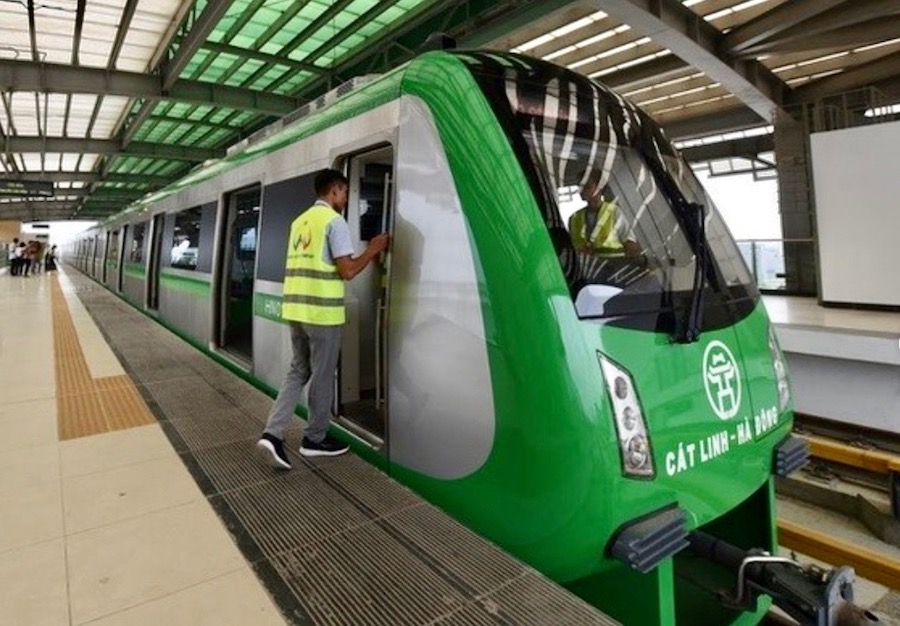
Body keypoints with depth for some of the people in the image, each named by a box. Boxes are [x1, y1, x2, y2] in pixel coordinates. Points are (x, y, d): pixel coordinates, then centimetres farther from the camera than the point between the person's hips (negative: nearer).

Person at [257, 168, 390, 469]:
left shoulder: (300, 221, 16)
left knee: (298, 371, 16)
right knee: (322, 377, 7)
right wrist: (372, 249, -1)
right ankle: (315, 439, 21)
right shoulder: (334, 221, -9)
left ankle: (273, 433, 7)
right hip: (322, 311, -7)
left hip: (295, 308, 8)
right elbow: (347, 270, -14)